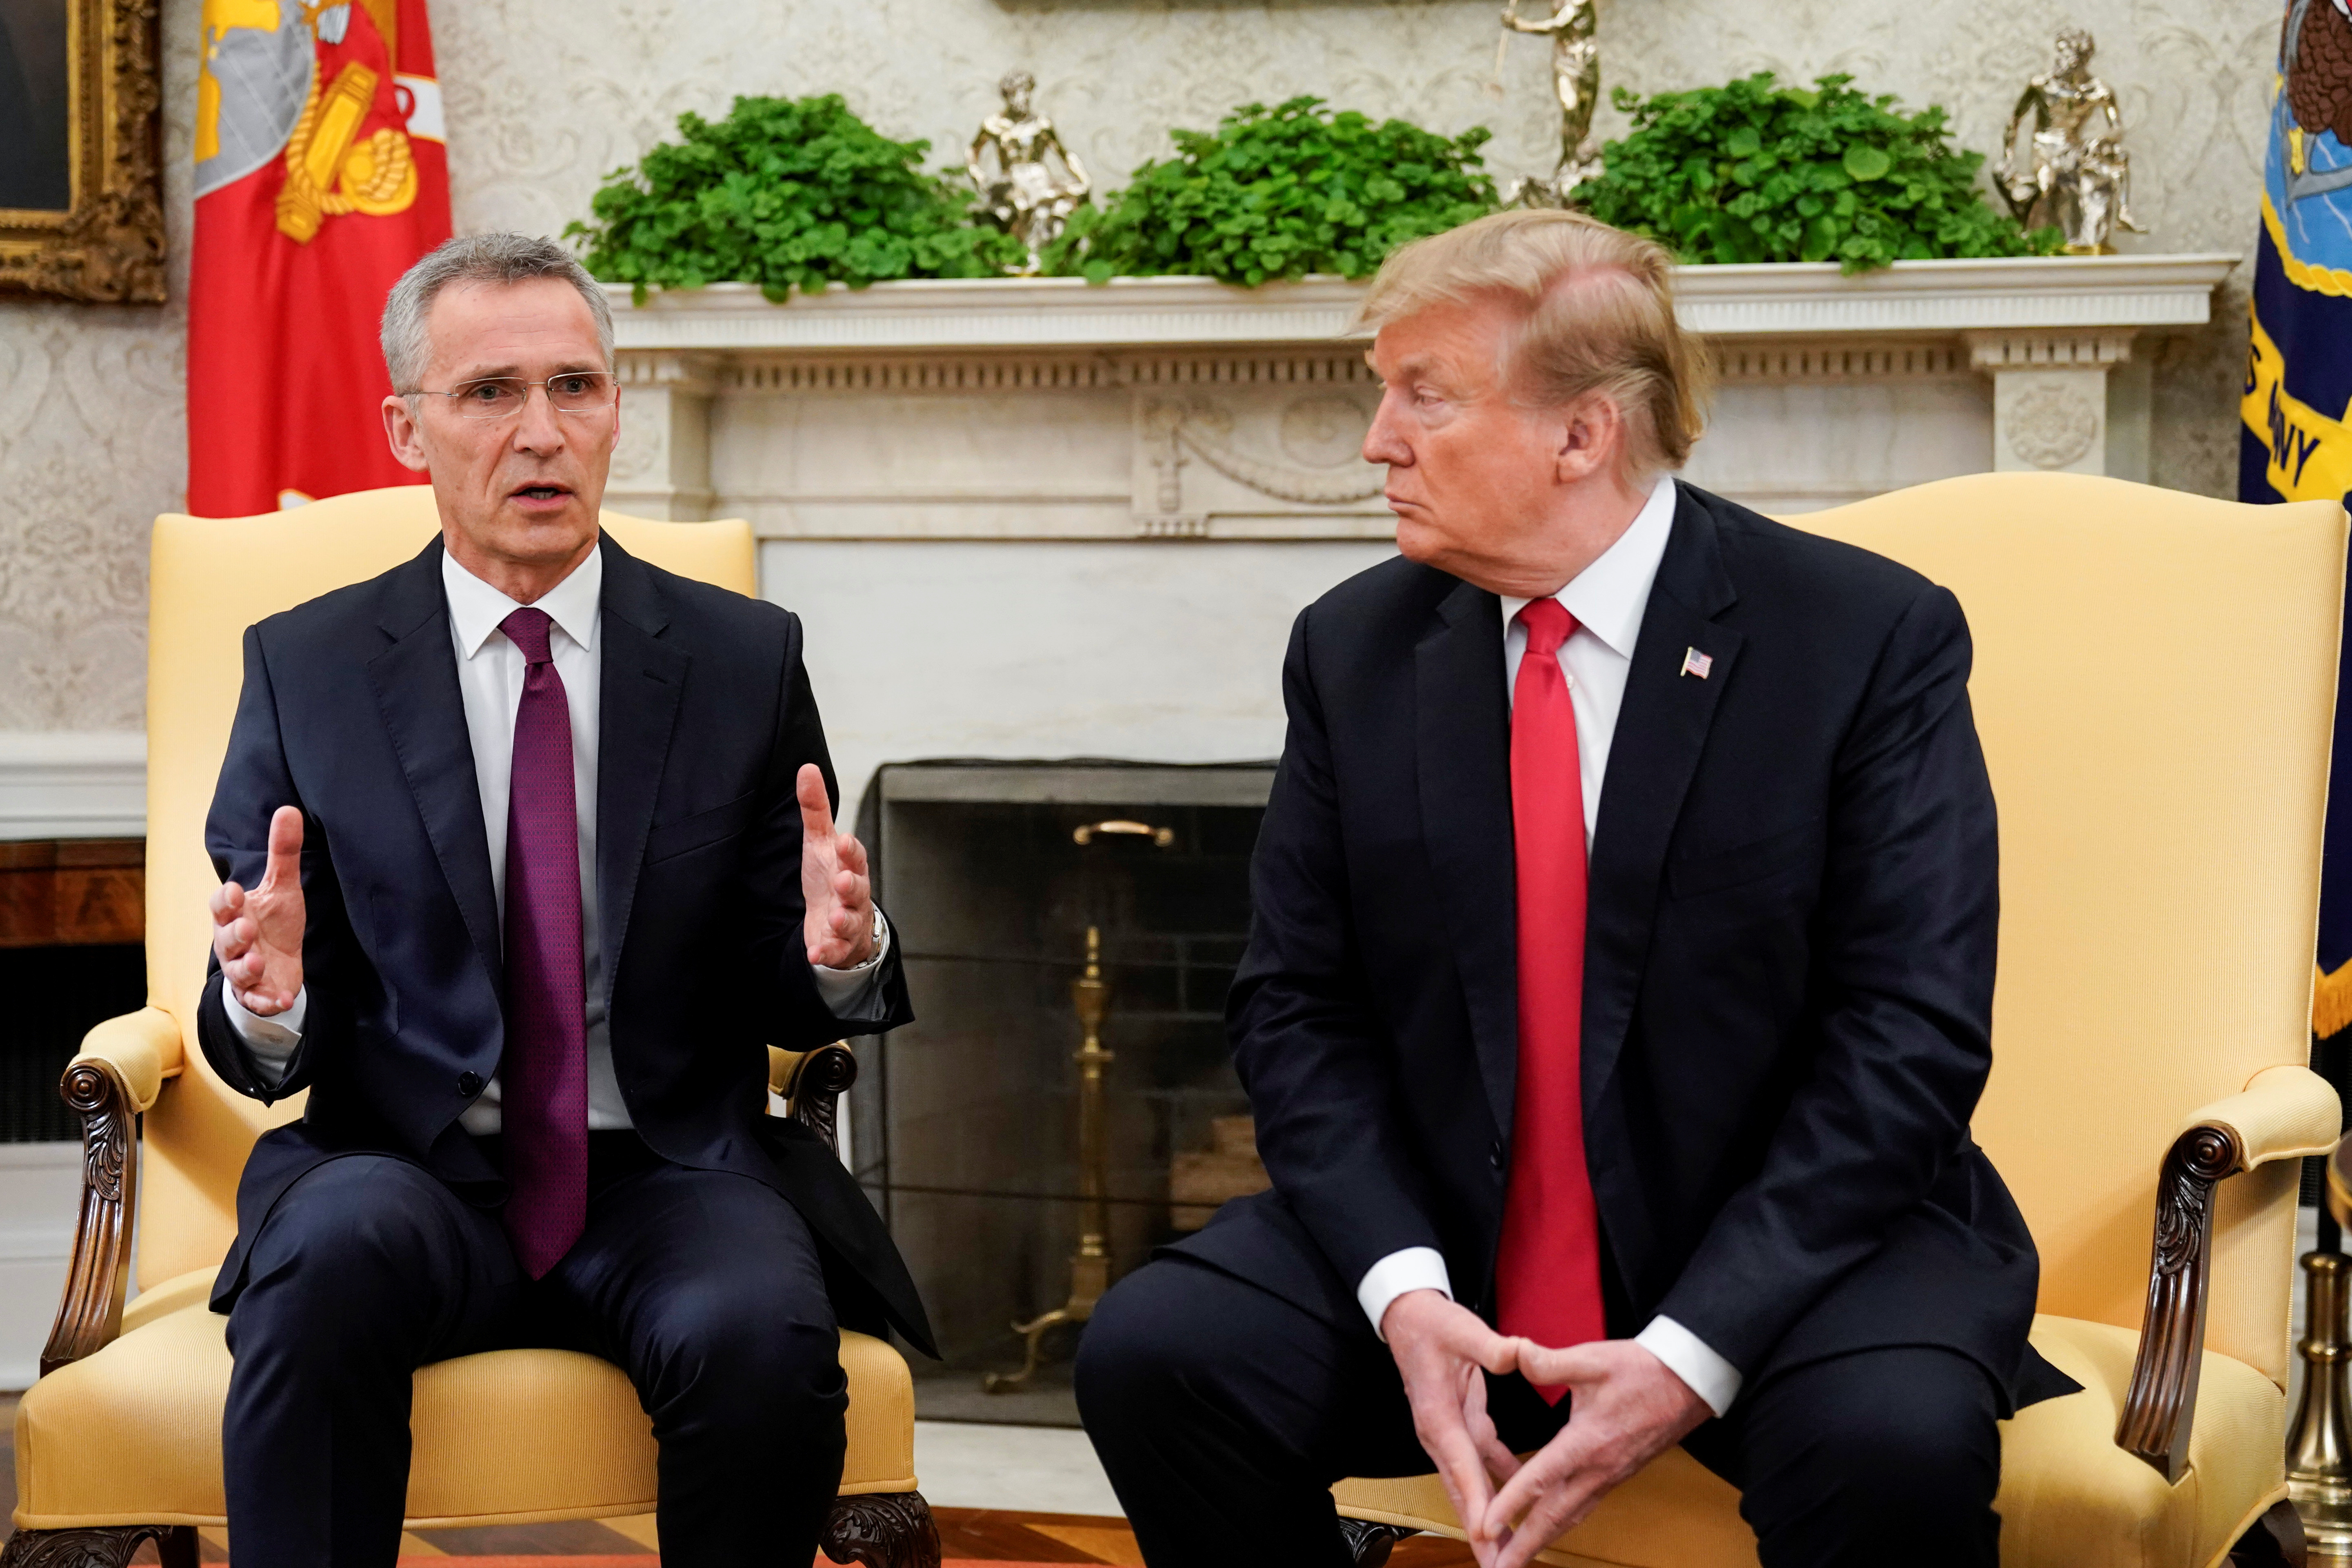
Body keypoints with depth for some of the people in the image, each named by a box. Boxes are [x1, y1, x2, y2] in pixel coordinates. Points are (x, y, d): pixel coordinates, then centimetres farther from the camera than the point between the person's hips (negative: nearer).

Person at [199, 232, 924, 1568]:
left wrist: (839, 956, -15)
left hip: (671, 1181, 1)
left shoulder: (746, 658, 8)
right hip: (410, 1174, 0)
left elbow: (787, 1006, 9)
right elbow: (263, 1050, 6)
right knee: (330, 1254, -34)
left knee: (763, 1334, -31)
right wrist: (267, 1005, -19)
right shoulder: (305, 668, 6)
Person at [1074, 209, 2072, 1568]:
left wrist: (1691, 1354, -21)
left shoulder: (1871, 637, -8)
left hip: (1789, 1245, -4)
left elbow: (1912, 1035, -12)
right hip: (1449, 1252, 4)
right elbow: (1299, 1008, 4)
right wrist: (1401, 1288, -15)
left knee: (1895, 1438, -35)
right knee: (1152, 1352, -19)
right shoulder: (1355, 649, 5)